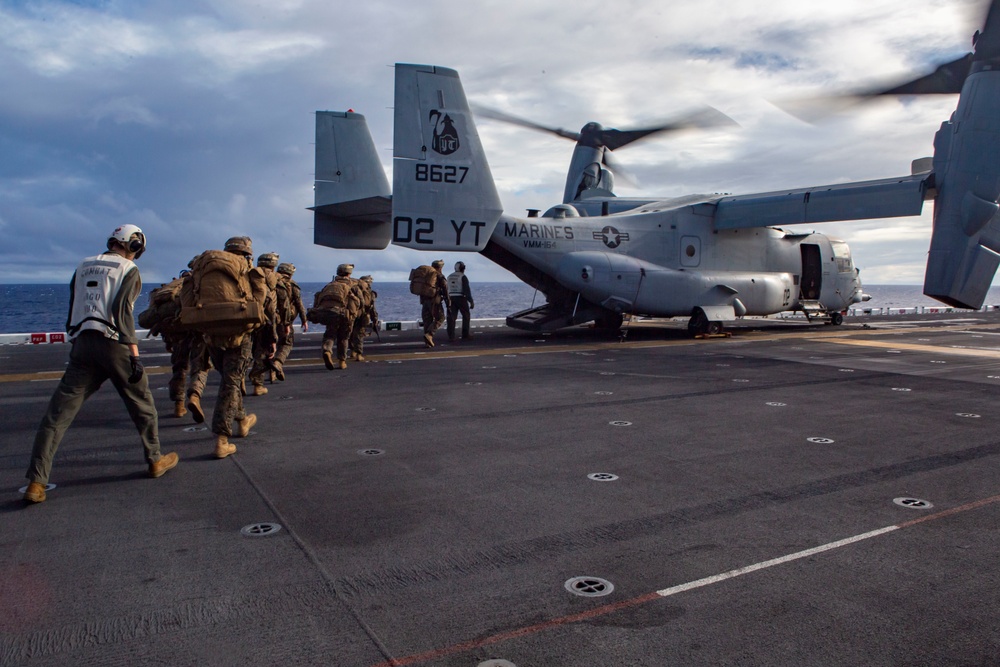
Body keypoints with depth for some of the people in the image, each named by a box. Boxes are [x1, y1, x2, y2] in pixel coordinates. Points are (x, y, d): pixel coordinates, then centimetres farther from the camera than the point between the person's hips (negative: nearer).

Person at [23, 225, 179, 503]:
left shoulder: (84, 266, 19)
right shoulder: (129, 270, 1)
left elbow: (73, 310, 18)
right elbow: (122, 310, -12)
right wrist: (134, 354, -14)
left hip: (82, 344, 5)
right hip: (112, 344, -5)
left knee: (59, 412, 1)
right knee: (141, 402, 12)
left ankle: (36, 482, -3)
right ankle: (156, 460, 22)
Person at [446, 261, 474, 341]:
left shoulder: (449, 277, 15)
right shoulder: (463, 277, -6)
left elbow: (447, 290, 20)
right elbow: (467, 290, -14)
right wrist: (471, 301, -13)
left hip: (451, 298, 5)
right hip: (461, 298, -5)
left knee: (451, 317, -1)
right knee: (466, 316, 12)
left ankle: (451, 336, -11)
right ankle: (465, 334, 14)